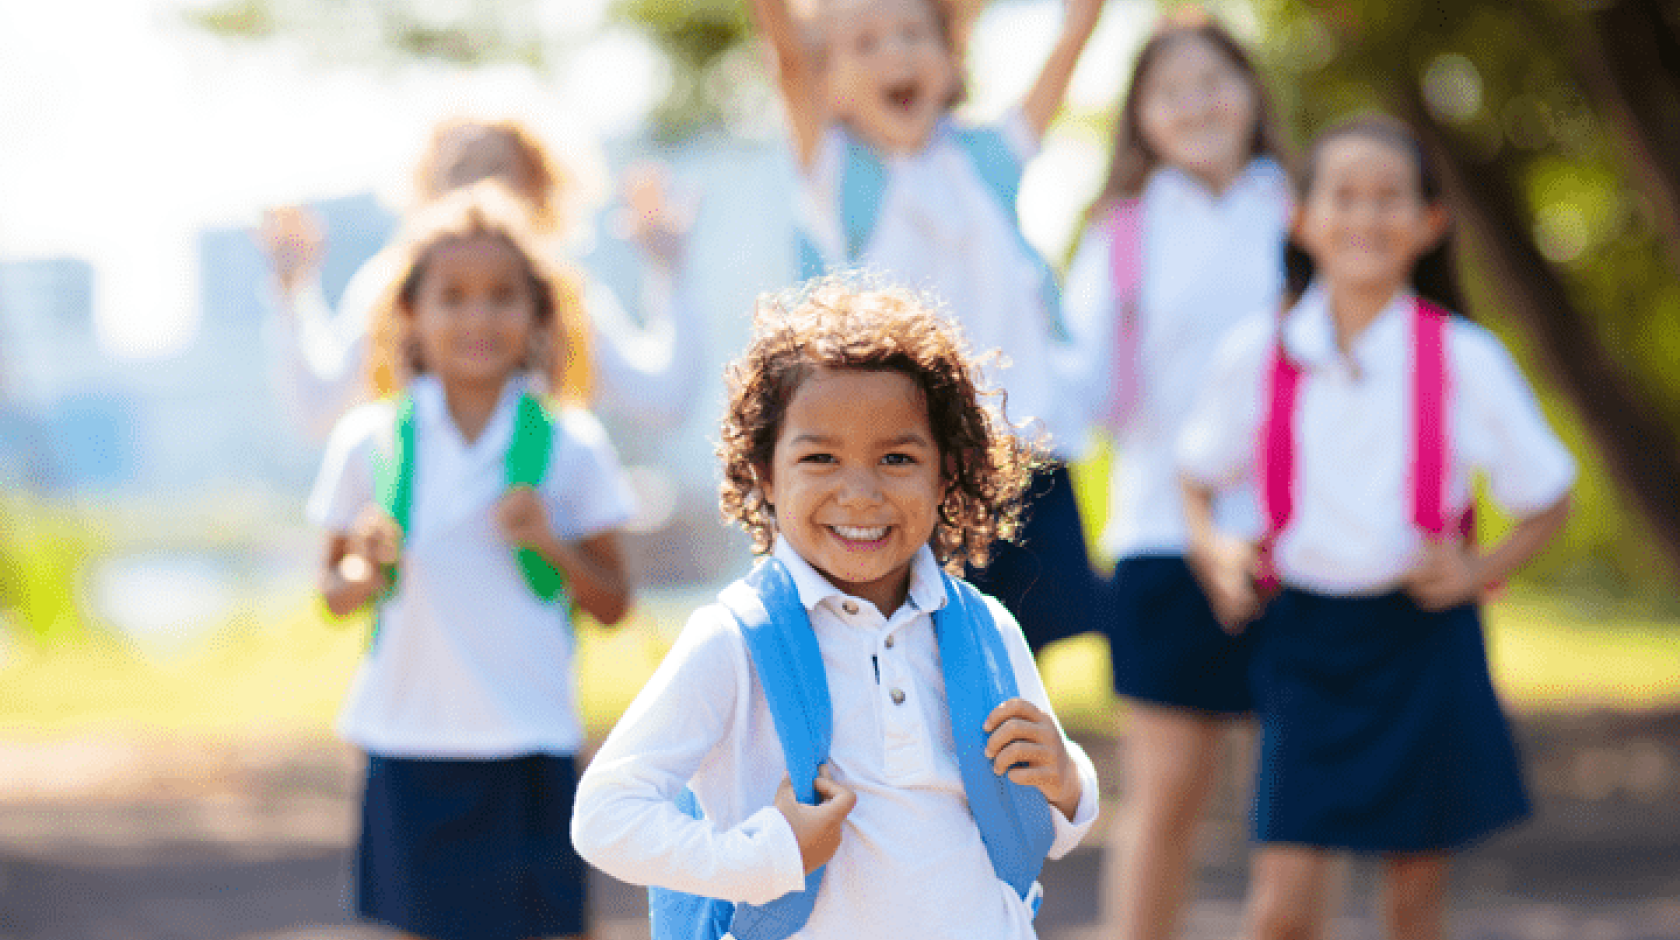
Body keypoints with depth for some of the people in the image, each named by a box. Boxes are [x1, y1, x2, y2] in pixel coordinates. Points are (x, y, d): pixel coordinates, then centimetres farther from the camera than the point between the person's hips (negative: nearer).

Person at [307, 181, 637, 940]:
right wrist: (367, 575, -12)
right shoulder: (368, 443, 2)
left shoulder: (569, 445, 0)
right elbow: (335, 593, 10)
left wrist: (552, 544, -12)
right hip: (410, 741, 1)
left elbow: (613, 605, 5)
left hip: (527, 742, -1)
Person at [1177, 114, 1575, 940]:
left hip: (1424, 640, 0)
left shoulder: (1466, 361, -5)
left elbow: (1548, 500, 5)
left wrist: (1483, 570, -10)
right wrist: (1212, 547, -4)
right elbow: (1197, 472, 14)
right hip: (1304, 634, 0)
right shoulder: (1256, 356, -2)